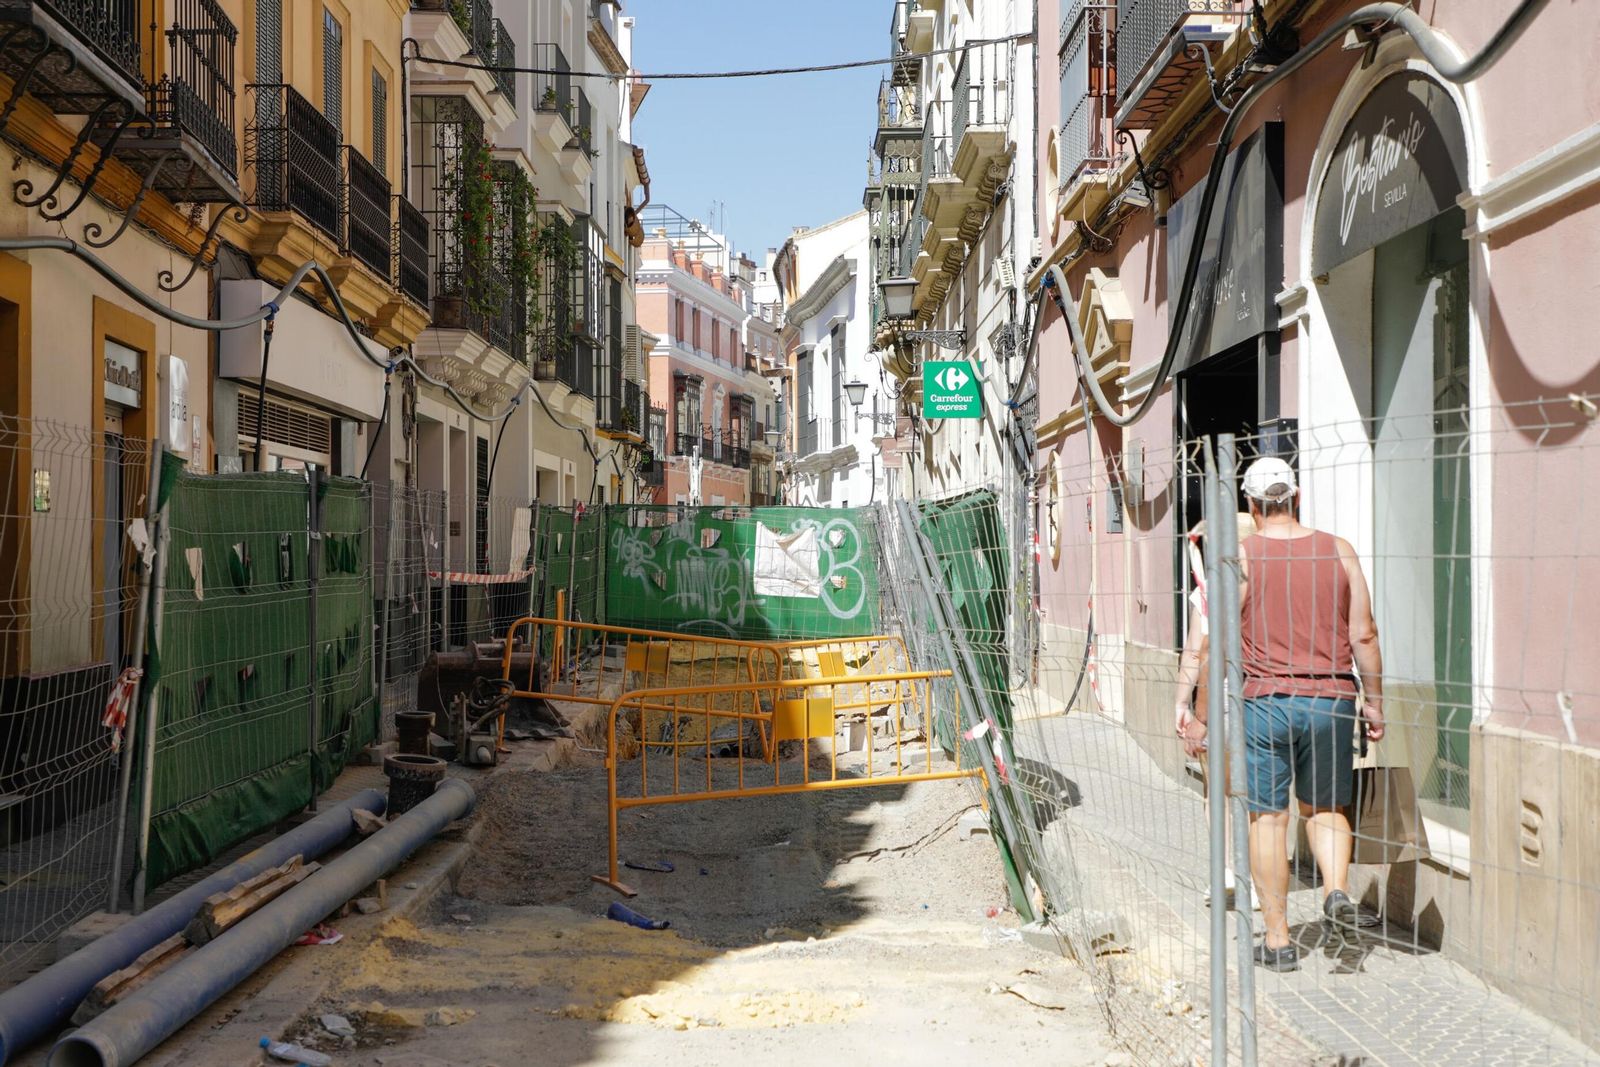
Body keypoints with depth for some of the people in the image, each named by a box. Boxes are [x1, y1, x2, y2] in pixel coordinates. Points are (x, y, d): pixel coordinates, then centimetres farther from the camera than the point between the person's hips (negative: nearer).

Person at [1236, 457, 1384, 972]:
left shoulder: (1240, 557, -5)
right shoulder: (1339, 551, 3)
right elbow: (1364, 634, 3)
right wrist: (1374, 700, 13)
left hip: (1264, 700, -3)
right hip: (1332, 698, 3)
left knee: (1268, 817, 5)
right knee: (1325, 807, 20)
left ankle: (1277, 939, 9)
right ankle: (1336, 889, -5)